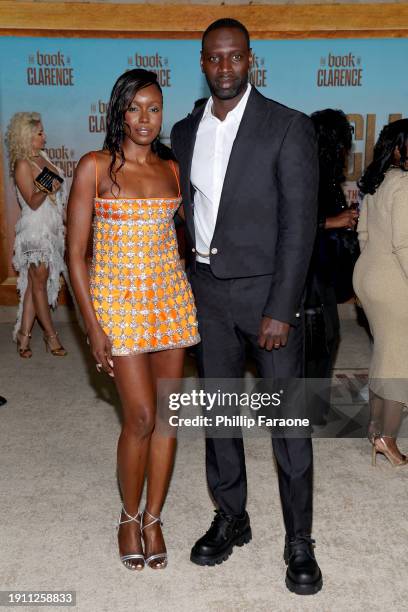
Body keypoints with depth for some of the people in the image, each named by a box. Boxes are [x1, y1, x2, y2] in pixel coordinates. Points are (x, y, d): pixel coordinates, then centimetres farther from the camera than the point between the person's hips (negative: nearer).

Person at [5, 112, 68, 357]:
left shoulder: (43, 156, 11)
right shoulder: (22, 165, -13)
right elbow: (33, 202, -14)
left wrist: (63, 222, 22)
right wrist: (47, 189, -30)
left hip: (52, 228, 8)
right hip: (36, 229, -8)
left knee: (34, 282, 8)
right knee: (39, 282, 2)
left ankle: (24, 333, 14)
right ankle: (51, 334, 11)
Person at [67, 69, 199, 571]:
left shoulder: (171, 168, 8)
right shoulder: (95, 166, -5)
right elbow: (75, 253, -7)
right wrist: (93, 326, -12)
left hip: (170, 296, 4)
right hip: (117, 298, -4)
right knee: (141, 417, -6)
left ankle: (153, 519, 24)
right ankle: (129, 517, 19)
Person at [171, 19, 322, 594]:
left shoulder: (288, 126, -6)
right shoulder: (185, 131, 10)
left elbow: (299, 224, -11)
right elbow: (187, 208, 13)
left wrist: (280, 310, -16)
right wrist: (188, 285, 5)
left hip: (267, 290, -4)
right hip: (208, 290, 5)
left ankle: (299, 541, 18)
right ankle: (231, 519, 31)